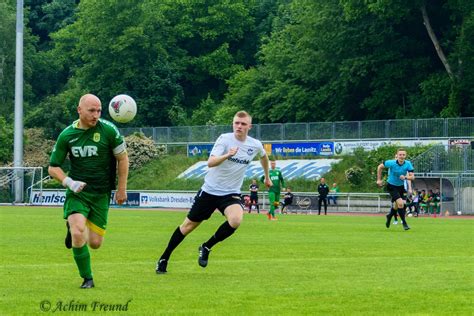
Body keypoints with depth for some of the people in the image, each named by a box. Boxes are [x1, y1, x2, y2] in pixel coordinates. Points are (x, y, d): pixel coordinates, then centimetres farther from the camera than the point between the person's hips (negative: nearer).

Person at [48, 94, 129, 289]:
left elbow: (122, 159, 3)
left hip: (101, 194, 0)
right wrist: (69, 182, -14)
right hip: (77, 192, 0)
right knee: (78, 235, -22)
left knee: (94, 243, -1)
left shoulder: (108, 130, -8)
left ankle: (74, 228, 35)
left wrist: (121, 189, 2)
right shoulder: (67, 135, -4)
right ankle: (87, 278, 0)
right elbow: (53, 167, 4)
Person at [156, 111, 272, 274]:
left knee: (235, 220, -29)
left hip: (231, 193, 2)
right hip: (210, 190, -2)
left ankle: (206, 248, -5)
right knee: (189, 225, 6)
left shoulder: (255, 145, -3)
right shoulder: (225, 139, -15)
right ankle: (164, 259, 24)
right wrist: (227, 155, -45)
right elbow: (210, 163, -29)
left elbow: (263, 156, 23)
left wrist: (267, 177, 32)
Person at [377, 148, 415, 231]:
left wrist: (405, 177, -39)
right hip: (391, 186, -4)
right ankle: (404, 223, -8)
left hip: (401, 186, 4)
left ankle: (389, 216, 51)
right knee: (400, 203, -20)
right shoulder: (391, 163, -22)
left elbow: (412, 177, -18)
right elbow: (380, 167, -7)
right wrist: (379, 180, -5)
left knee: (397, 206, 19)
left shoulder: (408, 164, -16)